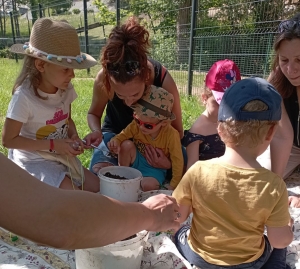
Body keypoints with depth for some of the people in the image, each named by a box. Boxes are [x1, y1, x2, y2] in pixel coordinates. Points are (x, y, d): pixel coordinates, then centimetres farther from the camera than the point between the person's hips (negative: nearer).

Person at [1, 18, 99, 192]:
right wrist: (53, 145, -23)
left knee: (98, 188, 0)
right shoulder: (24, 96, -24)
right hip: (34, 161, -6)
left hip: (62, 157, 6)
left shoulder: (66, 89, -6)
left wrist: (74, 136, -11)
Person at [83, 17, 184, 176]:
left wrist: (169, 160, -34)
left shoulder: (164, 81, -32)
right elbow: (93, 114, -6)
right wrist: (97, 132, -28)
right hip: (115, 133, 0)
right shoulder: (104, 78, -30)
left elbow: (176, 130, -15)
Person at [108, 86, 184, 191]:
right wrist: (115, 141, -30)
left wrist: (172, 186, -16)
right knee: (126, 145, -25)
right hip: (137, 161, 3)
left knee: (148, 185, -33)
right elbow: (123, 135, -5)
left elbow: (177, 162, -19)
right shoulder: (136, 125, -20)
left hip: (155, 168, -3)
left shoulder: (171, 135, -27)